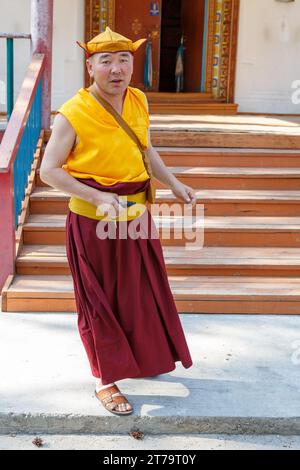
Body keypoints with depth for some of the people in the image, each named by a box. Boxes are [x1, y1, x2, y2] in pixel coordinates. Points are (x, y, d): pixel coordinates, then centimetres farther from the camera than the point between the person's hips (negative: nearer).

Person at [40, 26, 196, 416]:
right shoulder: (73, 114, -17)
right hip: (94, 223, -6)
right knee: (101, 301, 8)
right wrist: (97, 197, -24)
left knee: (144, 293, 19)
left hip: (137, 216, 6)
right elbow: (49, 170, -14)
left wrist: (174, 184, 4)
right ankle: (105, 380, 26)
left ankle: (141, 358, 44)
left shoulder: (139, 102, 0)